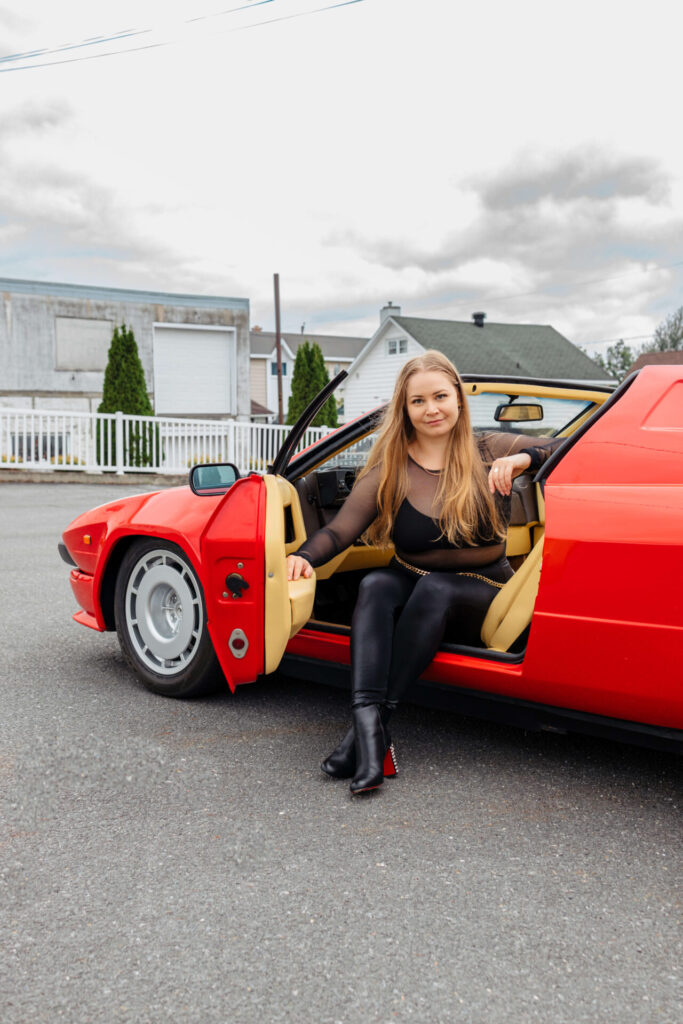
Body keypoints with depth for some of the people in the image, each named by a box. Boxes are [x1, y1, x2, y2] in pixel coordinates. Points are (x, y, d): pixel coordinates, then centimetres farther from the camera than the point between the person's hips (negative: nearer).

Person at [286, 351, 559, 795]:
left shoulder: (490, 453, 0)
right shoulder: (390, 472, 0)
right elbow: (340, 530, -8)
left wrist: (524, 459, -22)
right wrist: (306, 556, -29)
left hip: (482, 593, -1)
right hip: (412, 585, 2)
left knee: (435, 588, -34)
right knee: (375, 585, -31)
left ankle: (371, 723, -33)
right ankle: (369, 725, -44)